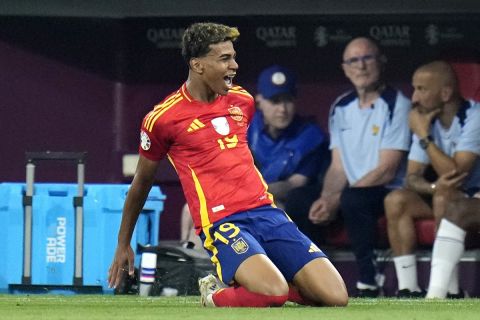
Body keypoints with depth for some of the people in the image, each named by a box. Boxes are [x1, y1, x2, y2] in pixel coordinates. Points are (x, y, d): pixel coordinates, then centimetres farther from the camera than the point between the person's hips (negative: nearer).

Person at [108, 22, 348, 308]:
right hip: (222, 222, -6)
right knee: (274, 293, -33)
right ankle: (216, 295, -1)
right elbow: (142, 182, 12)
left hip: (267, 211, 6)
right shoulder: (163, 118, -2)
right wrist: (123, 245, 20)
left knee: (336, 297, -11)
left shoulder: (243, 100, 13)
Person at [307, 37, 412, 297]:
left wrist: (336, 199, -21)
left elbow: (387, 170, -15)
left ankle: (368, 283, -28)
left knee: (353, 198, -37)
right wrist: (326, 199, -13)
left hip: (389, 194, -7)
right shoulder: (341, 108, 14)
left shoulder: (397, 105, -8)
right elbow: (338, 167, 11)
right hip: (351, 192, 7)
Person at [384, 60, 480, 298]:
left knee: (444, 199, -35)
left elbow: (456, 173, -26)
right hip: (447, 194, 7)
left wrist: (424, 137, -22)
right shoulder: (428, 120, 1)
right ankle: (408, 289, -19)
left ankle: (450, 293, -29)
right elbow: (412, 177, -2)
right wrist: (433, 186, -25)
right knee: (396, 200, -16)